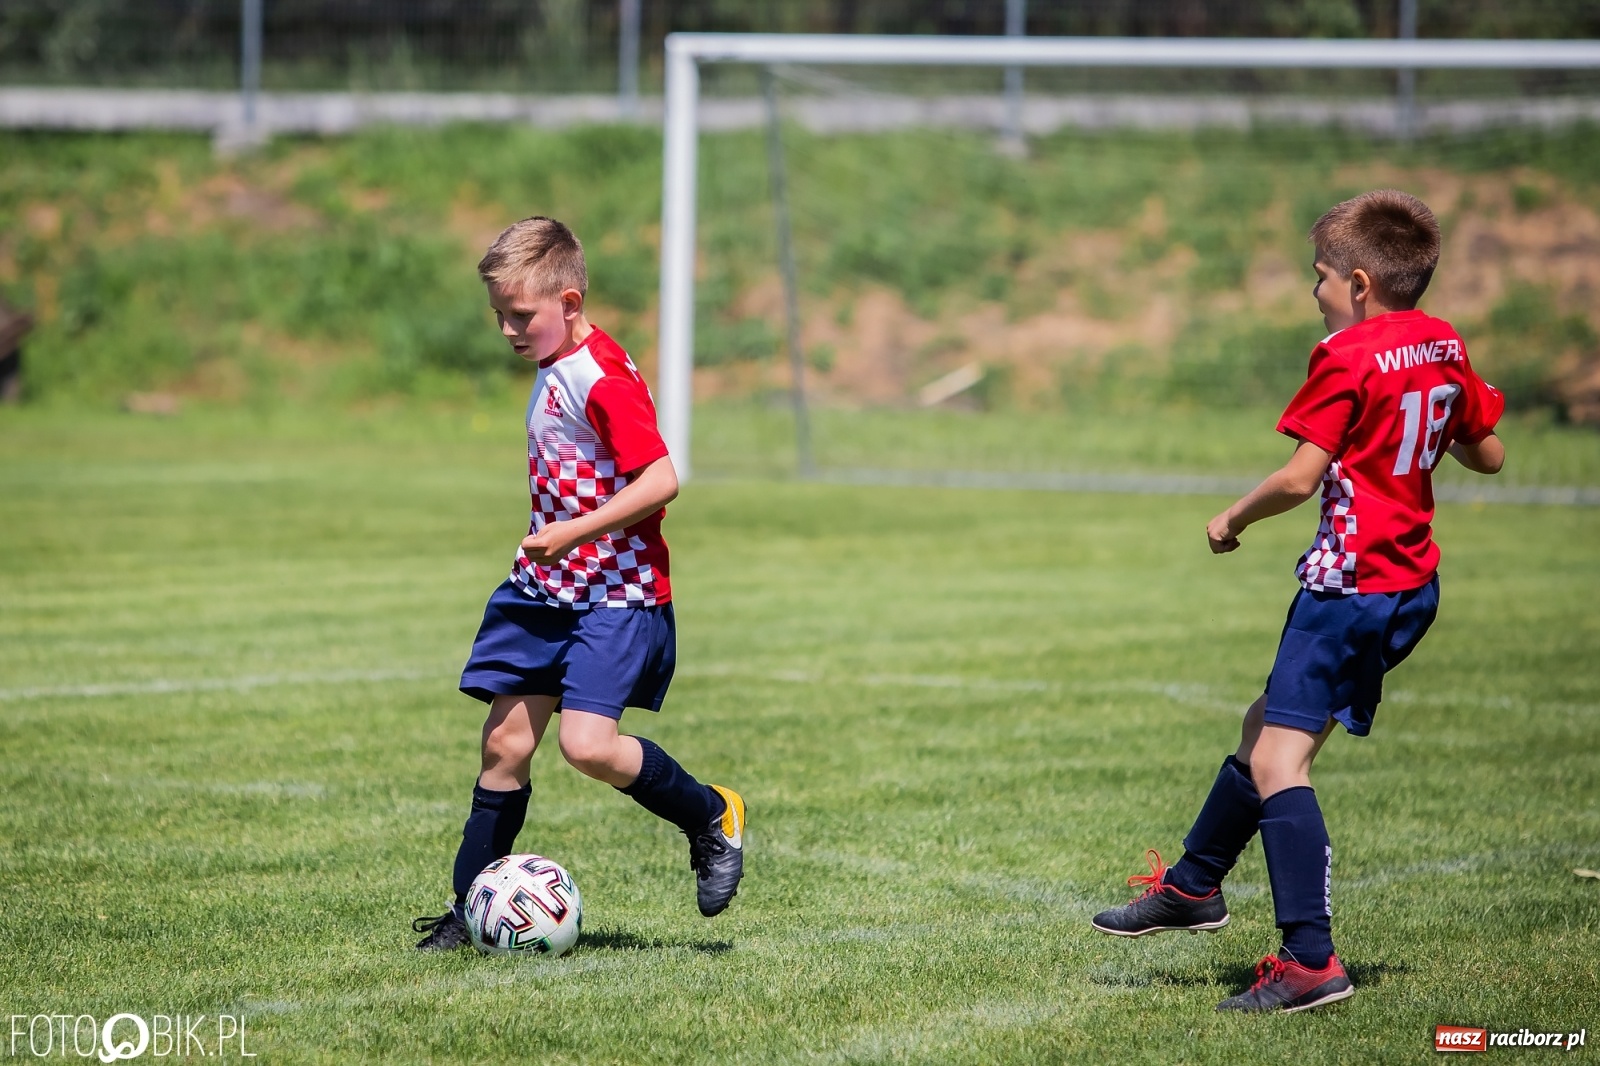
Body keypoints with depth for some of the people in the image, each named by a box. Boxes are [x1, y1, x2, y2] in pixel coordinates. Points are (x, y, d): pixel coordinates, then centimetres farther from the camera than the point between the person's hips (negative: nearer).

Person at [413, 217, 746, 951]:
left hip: (616, 595, -9)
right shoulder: (552, 372, 12)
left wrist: (576, 532, -27)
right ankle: (471, 910, 13)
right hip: (544, 591, 9)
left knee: (588, 745, -20)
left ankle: (711, 817, 4)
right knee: (505, 743, 6)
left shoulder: (604, 379, -18)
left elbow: (661, 480, -26)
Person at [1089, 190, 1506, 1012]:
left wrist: (1234, 519, -5)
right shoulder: (1446, 348, 9)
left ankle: (1310, 960, -20)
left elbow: (1300, 478, -21)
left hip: (1350, 583, -10)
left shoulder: (1349, 357, -16)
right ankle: (1194, 885, 39)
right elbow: (1488, 456, 18)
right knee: (1266, 727, 23)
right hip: (1412, 584, 10)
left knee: (1279, 760, -13)